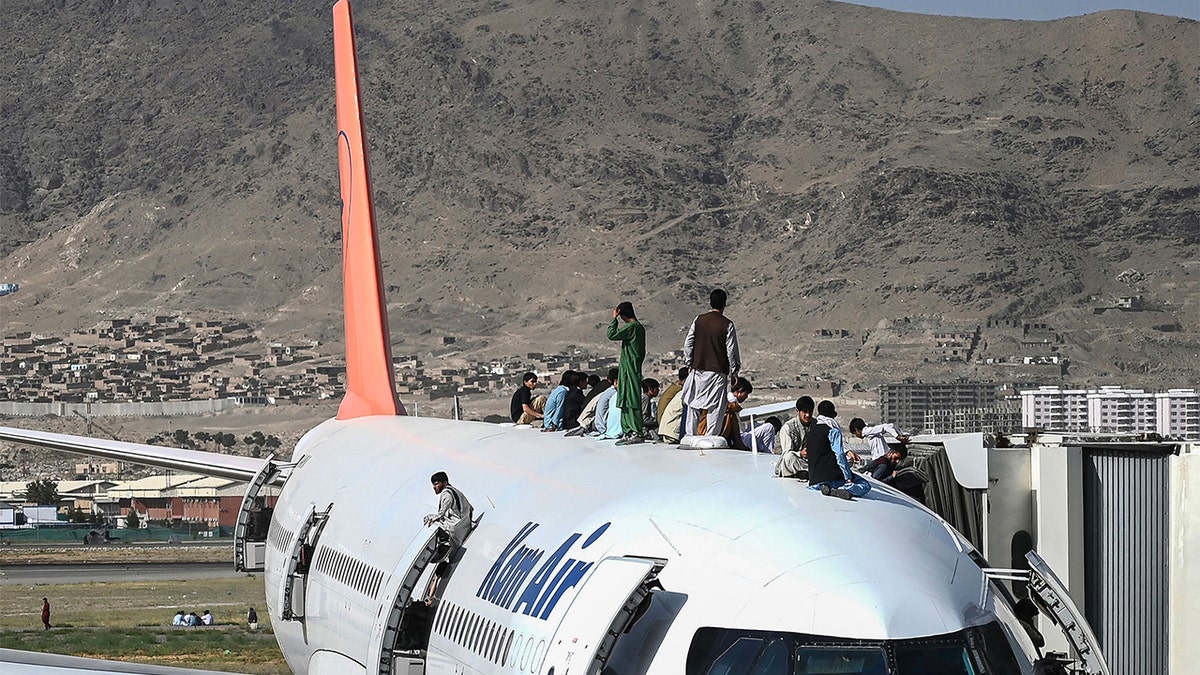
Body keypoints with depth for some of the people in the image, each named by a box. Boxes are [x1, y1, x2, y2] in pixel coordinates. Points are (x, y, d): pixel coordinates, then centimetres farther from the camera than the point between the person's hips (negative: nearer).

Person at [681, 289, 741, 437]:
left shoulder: (699, 320, 1)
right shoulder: (727, 325, -9)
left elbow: (688, 344, 5)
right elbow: (732, 351, -6)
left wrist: (690, 364, 16)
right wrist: (734, 373, 4)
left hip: (698, 369, 4)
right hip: (718, 372, -4)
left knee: (694, 404, 12)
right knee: (715, 408, 0)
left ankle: (690, 436, 13)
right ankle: (711, 437, -2)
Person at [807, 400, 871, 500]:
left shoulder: (811, 431, 15)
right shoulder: (833, 431, -6)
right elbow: (840, 456, -13)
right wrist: (848, 478, -12)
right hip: (832, 476, -6)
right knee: (865, 485, 0)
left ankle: (826, 488, -2)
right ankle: (838, 491, -27)